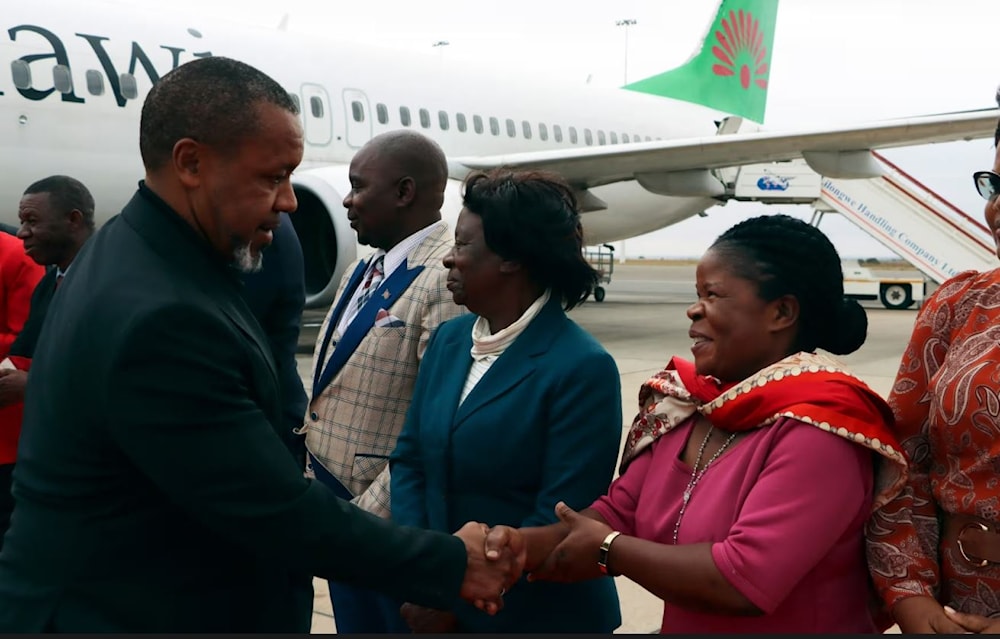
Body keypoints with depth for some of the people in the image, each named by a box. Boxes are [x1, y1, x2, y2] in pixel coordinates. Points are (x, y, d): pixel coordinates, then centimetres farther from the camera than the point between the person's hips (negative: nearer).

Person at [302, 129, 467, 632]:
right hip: (336, 507, 8)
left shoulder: (447, 279, -20)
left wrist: (366, 515, -20)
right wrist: (312, 476, 8)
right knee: (354, 625, 20)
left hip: (388, 522, -8)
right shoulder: (362, 272, 9)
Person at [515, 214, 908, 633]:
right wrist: (512, 548, -18)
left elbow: (742, 581, -29)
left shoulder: (817, 428, -24)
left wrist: (606, 549, -18)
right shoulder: (686, 405, -2)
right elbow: (619, 514, -2)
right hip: (681, 626, 6)